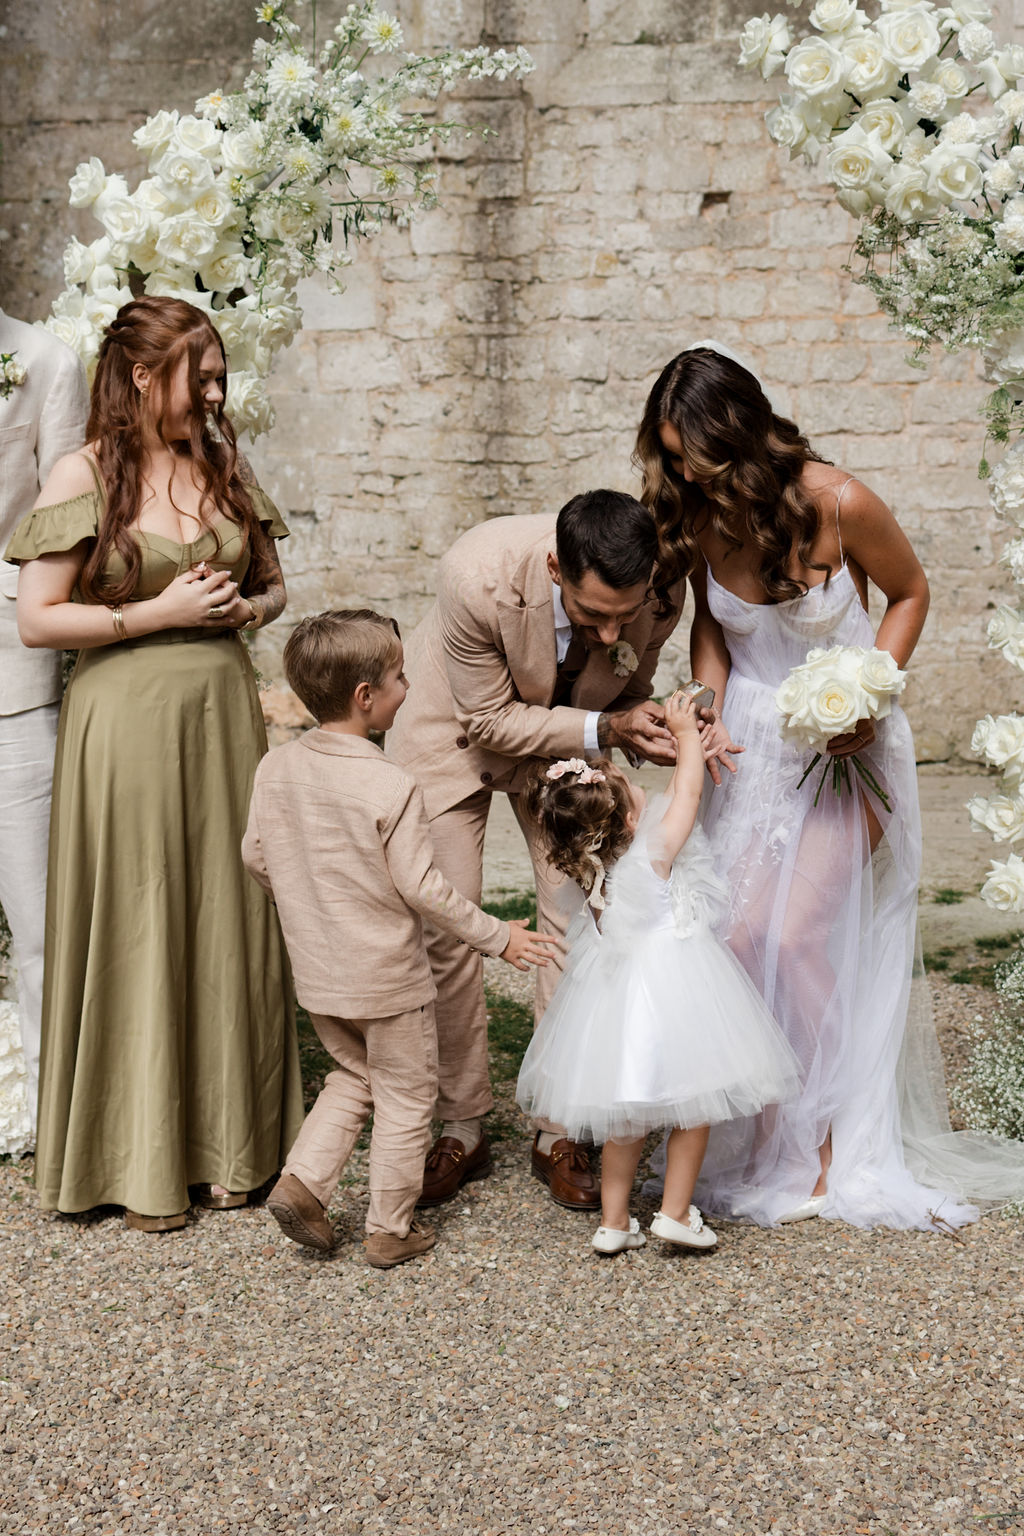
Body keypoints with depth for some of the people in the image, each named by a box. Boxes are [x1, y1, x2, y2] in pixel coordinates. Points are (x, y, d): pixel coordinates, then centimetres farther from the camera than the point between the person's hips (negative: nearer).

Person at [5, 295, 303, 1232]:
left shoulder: (222, 468, 10)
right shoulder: (82, 477, -5)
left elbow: (274, 586, 19)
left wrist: (245, 608, -3)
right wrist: (159, 613, -14)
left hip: (222, 718, 5)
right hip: (126, 723, -4)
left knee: (227, 924, 7)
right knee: (135, 934, 1)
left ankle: (227, 1140, 21)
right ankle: (140, 1163, 14)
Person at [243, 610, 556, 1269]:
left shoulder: (275, 768, -6)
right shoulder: (391, 787, -24)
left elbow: (256, 857, 4)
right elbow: (423, 888, -20)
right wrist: (498, 936, -8)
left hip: (316, 973, 6)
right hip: (388, 978, -6)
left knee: (355, 1076, 27)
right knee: (405, 1099, 13)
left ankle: (303, 1178, 15)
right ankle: (391, 1230, 23)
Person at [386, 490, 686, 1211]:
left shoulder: (662, 591, -28)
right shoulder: (479, 575, -39)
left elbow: (626, 690, -6)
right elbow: (488, 720, -25)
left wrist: (647, 729, -29)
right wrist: (603, 729, -34)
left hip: (566, 736, 2)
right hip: (458, 729, -2)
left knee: (577, 919, -6)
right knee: (446, 925, -4)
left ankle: (558, 1132, 8)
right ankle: (463, 1129, 12)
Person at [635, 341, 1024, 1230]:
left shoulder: (838, 504, -20)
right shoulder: (697, 514, -7)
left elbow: (910, 593, -3)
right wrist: (710, 714, -7)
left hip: (845, 743, -4)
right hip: (751, 745, 4)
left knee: (797, 937, -10)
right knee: (737, 935, -4)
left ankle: (829, 1144, 9)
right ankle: (760, 1138, 13)